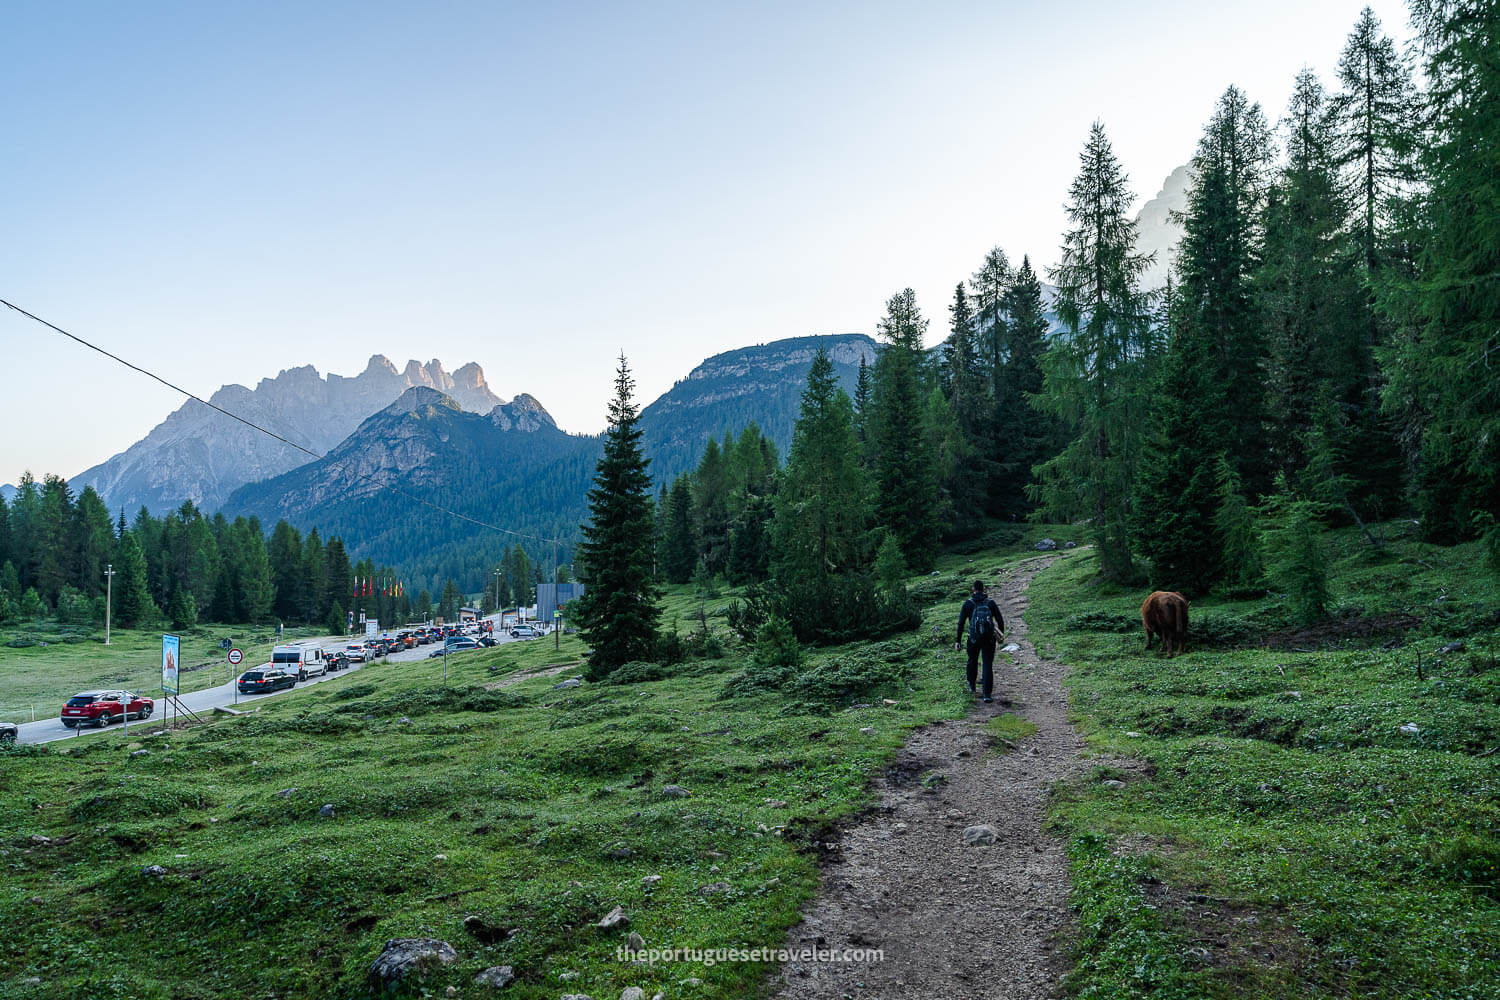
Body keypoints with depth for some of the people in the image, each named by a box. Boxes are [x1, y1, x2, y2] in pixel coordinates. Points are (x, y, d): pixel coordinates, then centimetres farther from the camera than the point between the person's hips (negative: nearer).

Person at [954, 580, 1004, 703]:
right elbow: (1000, 621, 4)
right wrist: (1001, 636, 19)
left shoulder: (968, 603, 0)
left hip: (974, 638, 0)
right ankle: (987, 694, -4)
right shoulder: (991, 603, 2)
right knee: (988, 666, 3)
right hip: (989, 639, 0)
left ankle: (971, 686, 42)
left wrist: (958, 640, 1)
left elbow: (961, 623, -3)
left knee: (972, 661, 24)